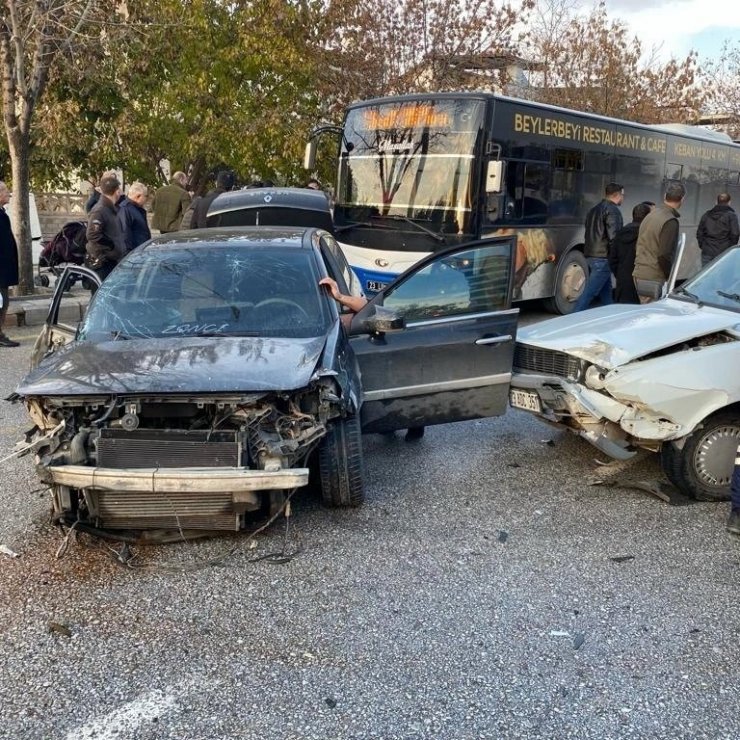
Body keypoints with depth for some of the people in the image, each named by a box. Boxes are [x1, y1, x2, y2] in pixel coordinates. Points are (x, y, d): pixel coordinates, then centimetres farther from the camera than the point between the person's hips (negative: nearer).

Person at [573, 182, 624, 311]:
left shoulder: (594, 210, 20)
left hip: (591, 256, 9)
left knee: (606, 295, 15)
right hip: (603, 258, -9)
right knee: (588, 293, -12)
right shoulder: (613, 210, -9)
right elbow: (614, 236, -18)